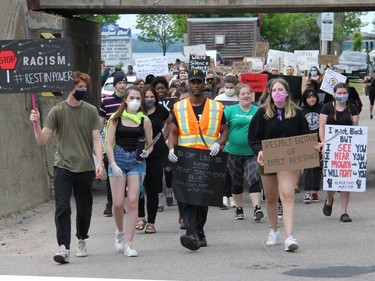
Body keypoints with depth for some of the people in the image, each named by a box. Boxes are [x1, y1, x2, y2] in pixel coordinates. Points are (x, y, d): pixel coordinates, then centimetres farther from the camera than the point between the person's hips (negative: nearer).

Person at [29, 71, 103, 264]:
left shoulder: (91, 111, 4)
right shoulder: (57, 111, -1)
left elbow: (96, 139, 2)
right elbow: (42, 140, -3)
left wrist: (99, 162, -12)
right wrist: (36, 124, -22)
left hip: (85, 168, 2)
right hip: (62, 167, -2)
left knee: (84, 209, 11)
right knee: (62, 208, -13)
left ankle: (81, 240, 33)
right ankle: (64, 248, -15)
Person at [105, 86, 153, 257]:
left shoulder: (144, 121, 7)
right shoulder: (116, 119, 3)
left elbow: (150, 144, 13)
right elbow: (109, 143, 0)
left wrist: (147, 152, -10)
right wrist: (113, 164, -13)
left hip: (137, 160, 1)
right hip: (118, 158, -1)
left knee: (133, 202, -9)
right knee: (118, 203, -4)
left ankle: (128, 243, -5)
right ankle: (120, 232, 25)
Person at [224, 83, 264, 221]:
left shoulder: (258, 111, 5)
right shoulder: (230, 110, 0)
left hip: (252, 152, 0)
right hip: (234, 151, 1)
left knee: (254, 179, -14)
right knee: (236, 182, 12)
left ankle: (257, 208, -18)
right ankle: (239, 209, 26)